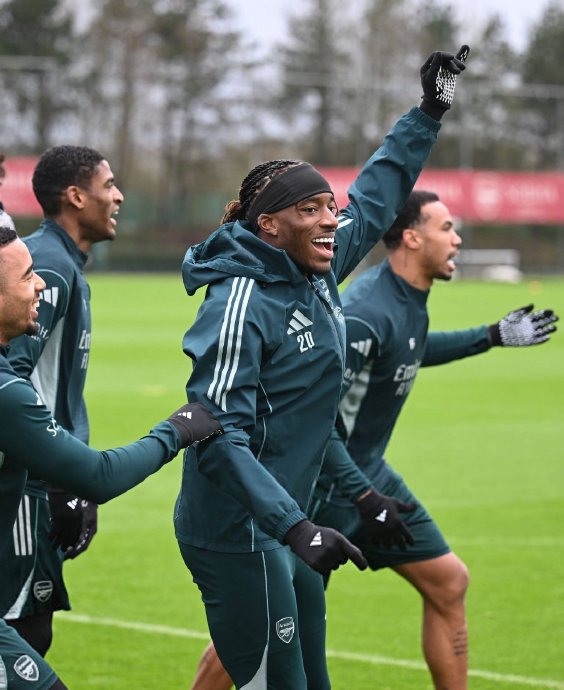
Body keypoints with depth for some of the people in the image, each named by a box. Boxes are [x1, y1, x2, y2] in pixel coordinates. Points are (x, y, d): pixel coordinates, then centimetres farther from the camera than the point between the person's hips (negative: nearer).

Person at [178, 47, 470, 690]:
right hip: (238, 535, -9)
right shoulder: (239, 305, -19)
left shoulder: (318, 274, 6)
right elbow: (219, 437, -25)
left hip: (284, 528, 9)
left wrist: (428, 113, 26)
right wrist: (296, 528, -33)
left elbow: (375, 197, 24)